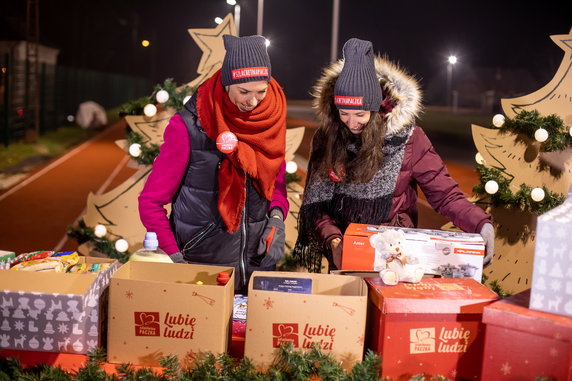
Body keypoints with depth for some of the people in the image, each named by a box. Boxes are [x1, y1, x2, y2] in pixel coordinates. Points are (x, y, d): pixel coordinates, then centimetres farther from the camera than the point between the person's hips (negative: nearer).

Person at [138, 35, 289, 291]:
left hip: (259, 261, 4)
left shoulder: (271, 119, -2)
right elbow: (151, 202, -8)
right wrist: (175, 258, -15)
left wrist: (277, 215, -7)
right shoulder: (189, 127, -14)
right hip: (201, 262, -4)